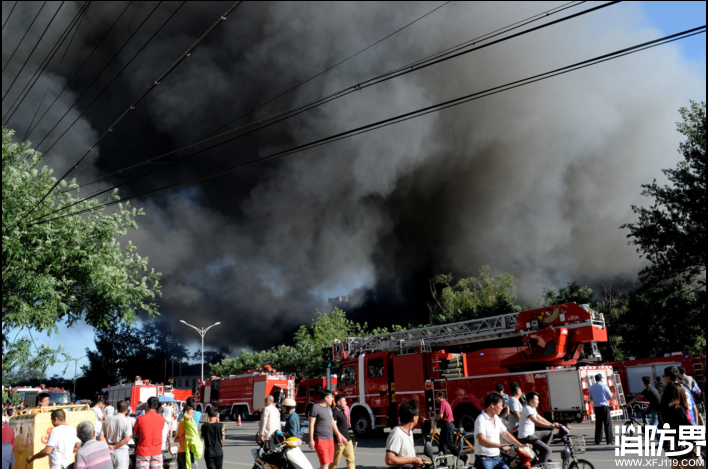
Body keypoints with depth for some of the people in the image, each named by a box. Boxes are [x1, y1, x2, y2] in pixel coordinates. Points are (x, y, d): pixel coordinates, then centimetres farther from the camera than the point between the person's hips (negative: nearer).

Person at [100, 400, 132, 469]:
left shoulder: (107, 420, 3)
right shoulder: (126, 421, -12)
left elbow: (101, 437, 0)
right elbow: (126, 439, -19)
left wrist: (107, 446, -6)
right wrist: (114, 447, -10)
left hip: (109, 451, 5)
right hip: (121, 451, -5)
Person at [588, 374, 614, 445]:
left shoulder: (591, 387, 6)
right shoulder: (604, 386, -8)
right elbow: (610, 396, -6)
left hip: (596, 407, 4)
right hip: (604, 406, -4)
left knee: (598, 424, 10)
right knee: (607, 424, 1)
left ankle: (597, 440, 9)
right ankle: (609, 440, 0)